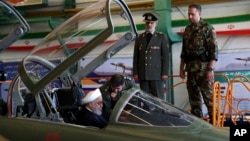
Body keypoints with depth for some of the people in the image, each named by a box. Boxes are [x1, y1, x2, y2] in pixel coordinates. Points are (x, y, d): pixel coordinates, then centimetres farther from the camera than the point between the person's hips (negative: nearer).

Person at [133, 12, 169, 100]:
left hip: (157, 74, -2)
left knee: (158, 98, -3)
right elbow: (136, 57, 11)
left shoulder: (162, 37, 5)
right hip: (143, 75, 3)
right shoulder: (139, 38, 12)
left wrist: (165, 73, -7)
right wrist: (135, 73, 3)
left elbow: (166, 56, 0)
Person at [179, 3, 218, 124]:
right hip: (190, 69, 6)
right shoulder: (187, 30, 14)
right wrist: (181, 68, 15)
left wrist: (211, 69, -16)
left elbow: (213, 50, -10)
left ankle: (214, 121, -1)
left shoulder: (207, 28, -5)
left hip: (203, 68, -6)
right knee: (193, 96, 9)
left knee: (208, 96, -6)